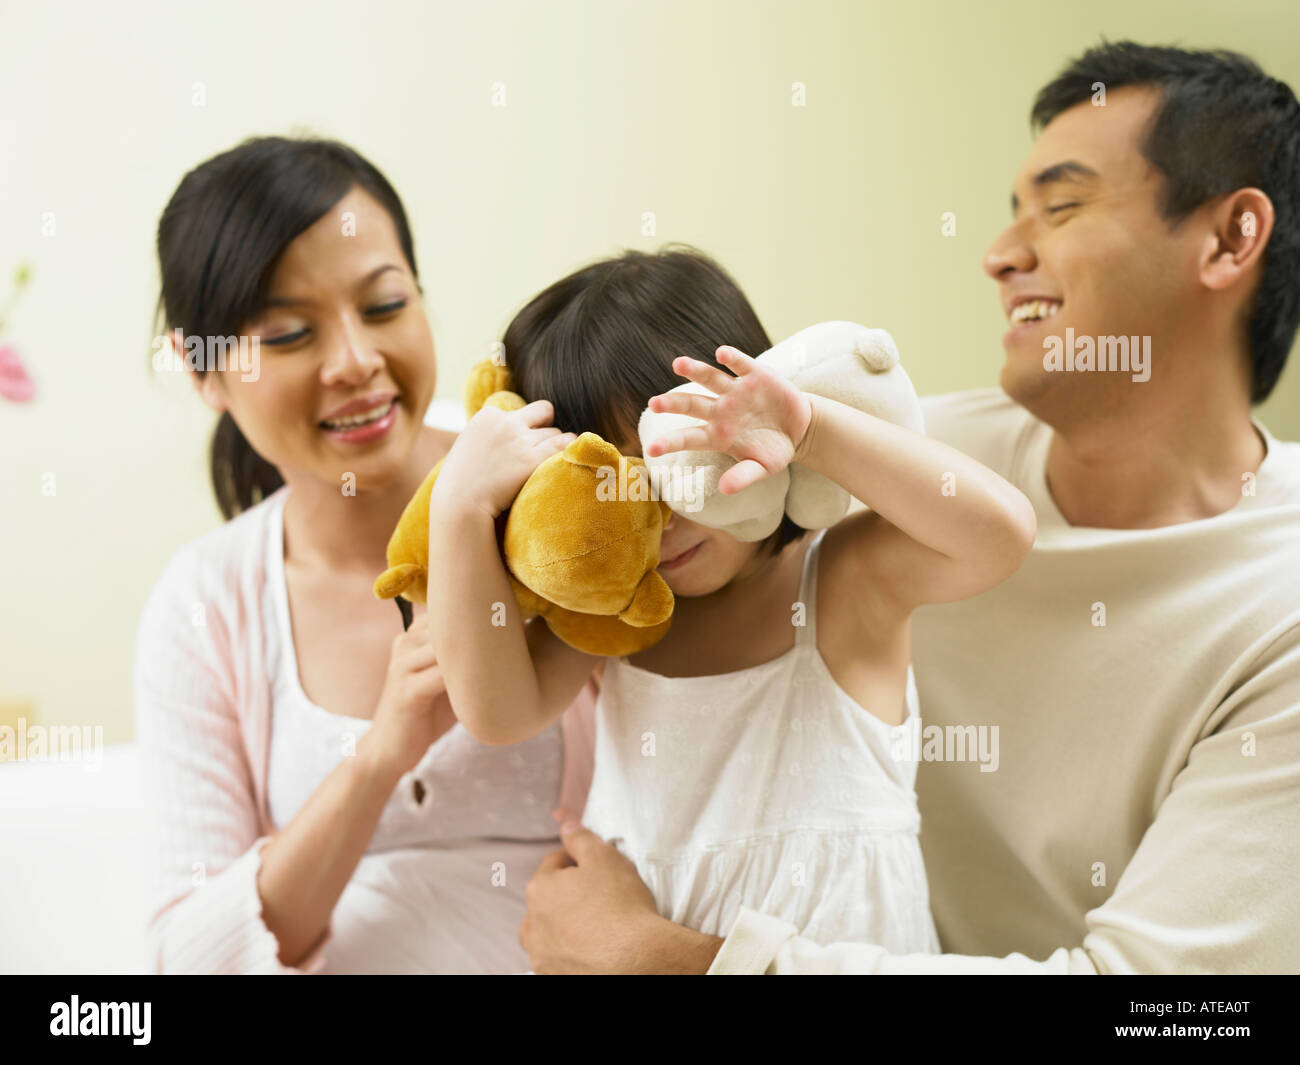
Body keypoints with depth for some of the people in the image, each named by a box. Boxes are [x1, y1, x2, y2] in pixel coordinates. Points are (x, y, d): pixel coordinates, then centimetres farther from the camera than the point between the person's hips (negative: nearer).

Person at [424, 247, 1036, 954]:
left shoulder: (844, 576, -7)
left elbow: (1000, 532, -22)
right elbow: (500, 711, -8)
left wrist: (813, 429, -28)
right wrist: (461, 509, -14)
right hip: (633, 947, 2)